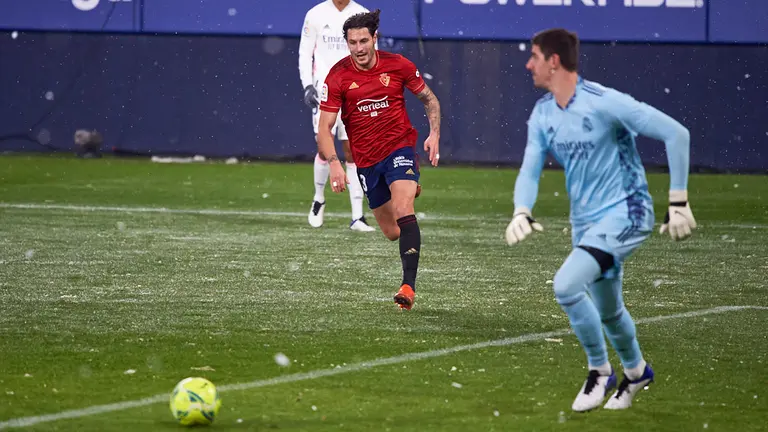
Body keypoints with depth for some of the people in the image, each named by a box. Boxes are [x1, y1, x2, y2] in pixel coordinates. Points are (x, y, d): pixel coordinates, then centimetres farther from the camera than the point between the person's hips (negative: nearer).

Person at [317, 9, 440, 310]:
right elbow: (325, 127, -10)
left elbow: (429, 99, 10)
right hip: (366, 159, 2)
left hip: (399, 147, -2)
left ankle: (409, 285, -30)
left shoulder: (398, 65, -6)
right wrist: (334, 163, -26)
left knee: (402, 210, -26)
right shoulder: (337, 77, -9)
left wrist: (434, 133, -5)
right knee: (392, 233, 11)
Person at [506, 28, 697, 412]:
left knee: (566, 285, -24)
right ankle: (635, 371, 47)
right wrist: (521, 212, -21)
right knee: (608, 311, 18)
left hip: (625, 213, -7)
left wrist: (679, 202, -18)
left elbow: (676, 134, -19)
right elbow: (530, 169, 2)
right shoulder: (542, 114, 1)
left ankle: (600, 372, -5)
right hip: (585, 220, 7)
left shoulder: (604, 102, -21)